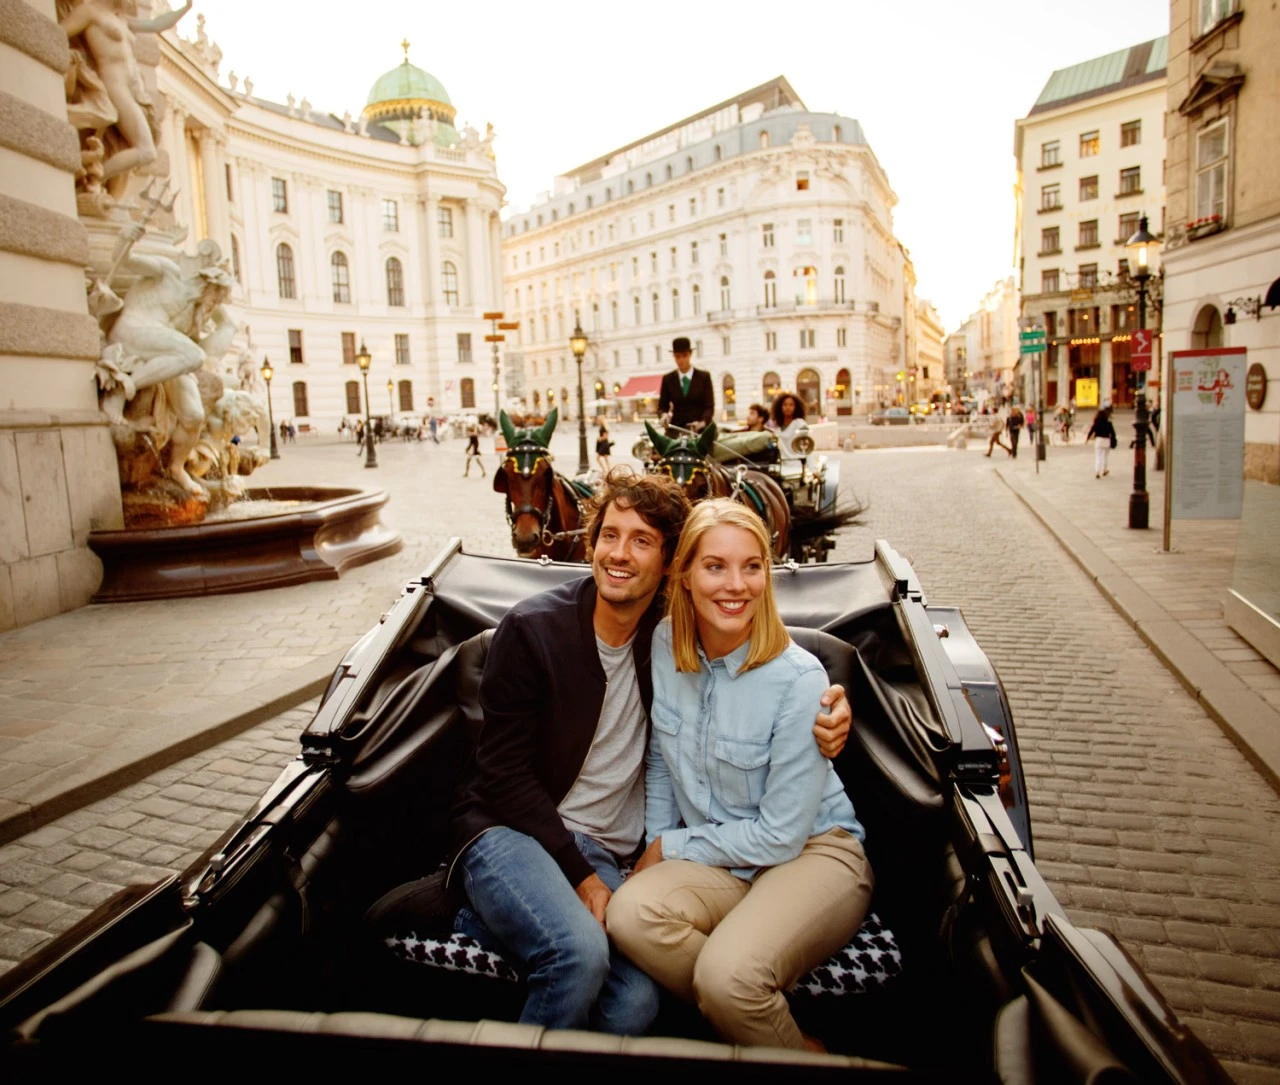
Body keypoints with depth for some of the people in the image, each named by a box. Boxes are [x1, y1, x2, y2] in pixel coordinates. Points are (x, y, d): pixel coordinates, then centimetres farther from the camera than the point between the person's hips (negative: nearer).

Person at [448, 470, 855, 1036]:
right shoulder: (531, 629, -9)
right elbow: (505, 772, -9)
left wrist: (824, 706, -11)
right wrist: (580, 876, -13)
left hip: (600, 850, 4)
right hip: (509, 828, -3)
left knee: (636, 1004, -22)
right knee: (579, 952, -32)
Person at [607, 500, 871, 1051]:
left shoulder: (798, 679, -20)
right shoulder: (664, 644, -6)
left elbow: (782, 834, -15)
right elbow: (660, 761, 8)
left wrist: (672, 848, -8)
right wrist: (656, 853, 1)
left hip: (812, 853, -5)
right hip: (720, 860, 5)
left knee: (727, 974, -31)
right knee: (629, 913, -25)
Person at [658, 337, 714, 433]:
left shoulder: (704, 377, 6)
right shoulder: (668, 379, 10)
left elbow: (710, 406, 1)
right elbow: (662, 406, 11)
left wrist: (702, 422, -19)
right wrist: (664, 415, -14)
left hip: (699, 430, -1)